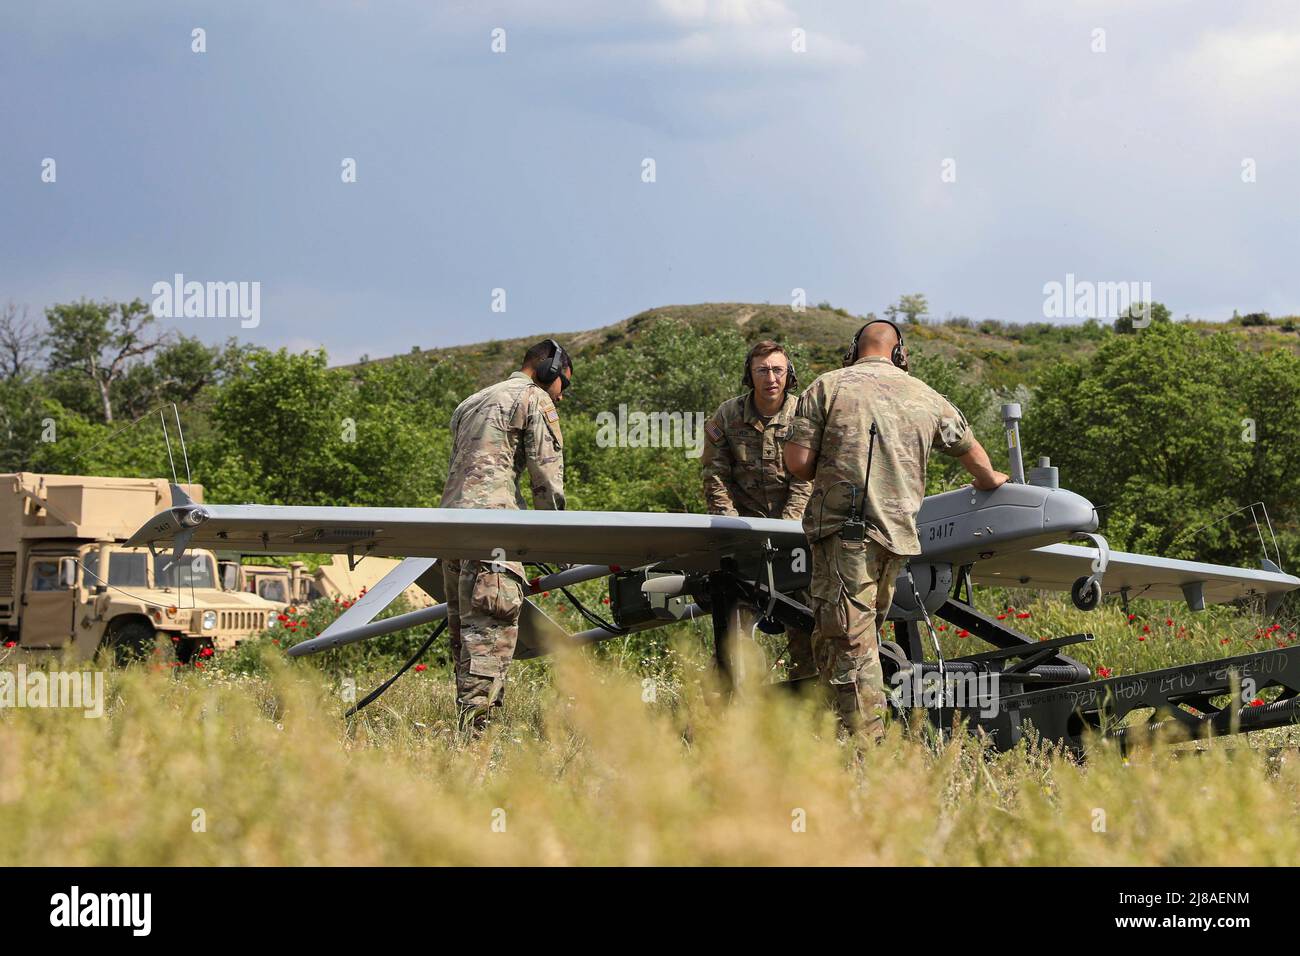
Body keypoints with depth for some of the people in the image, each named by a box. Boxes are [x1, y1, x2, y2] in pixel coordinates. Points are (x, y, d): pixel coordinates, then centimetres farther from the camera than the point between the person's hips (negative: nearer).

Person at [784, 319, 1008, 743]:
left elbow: (797, 460, -4)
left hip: (843, 529, -5)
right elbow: (969, 449, 32)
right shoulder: (925, 397, 16)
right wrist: (988, 479, 54)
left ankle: (866, 744, -18)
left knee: (848, 640, -9)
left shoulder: (828, 387, 3)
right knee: (864, 635, 15)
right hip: (898, 530, 5)